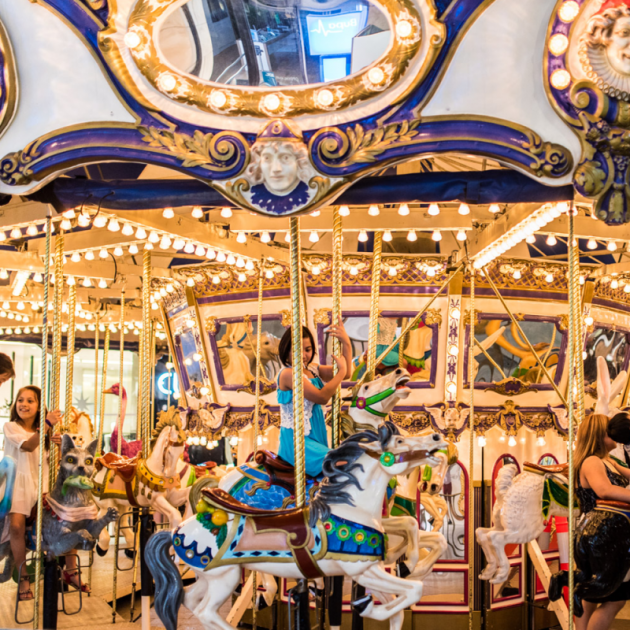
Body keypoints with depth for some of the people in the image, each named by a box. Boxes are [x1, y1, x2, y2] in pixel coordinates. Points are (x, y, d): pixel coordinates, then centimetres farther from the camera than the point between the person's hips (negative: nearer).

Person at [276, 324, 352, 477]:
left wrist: (346, 343, 0)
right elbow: (322, 397, -20)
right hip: (297, 442, -9)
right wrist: (341, 371, -11)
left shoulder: (312, 369, 10)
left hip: (316, 438, 9)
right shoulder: (288, 374, -16)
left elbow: (345, 374, 11)